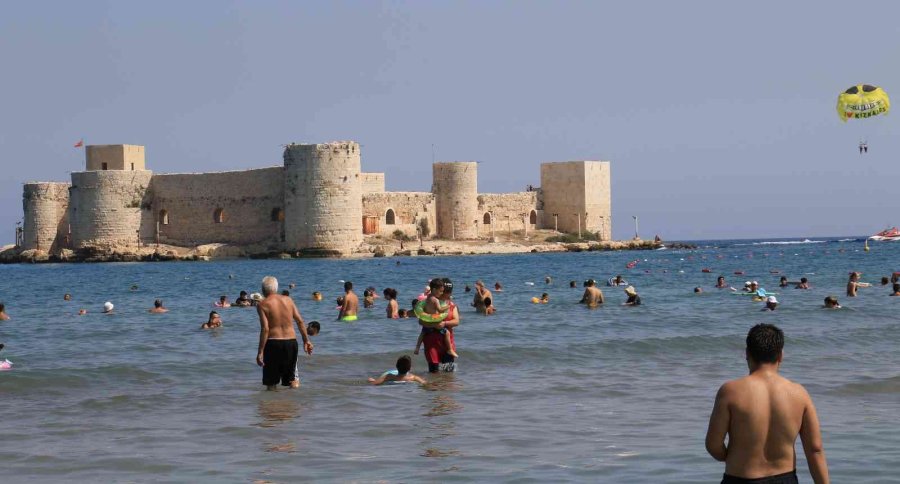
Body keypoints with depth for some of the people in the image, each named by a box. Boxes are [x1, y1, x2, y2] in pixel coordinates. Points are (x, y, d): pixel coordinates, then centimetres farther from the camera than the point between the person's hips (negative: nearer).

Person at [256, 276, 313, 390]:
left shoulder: (262, 305, -5)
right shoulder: (288, 300, 8)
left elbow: (265, 329, -13)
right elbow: (300, 321, 6)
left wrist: (260, 351, -12)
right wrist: (306, 340, 14)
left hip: (273, 342, -4)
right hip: (291, 341, 4)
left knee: (271, 383, 6)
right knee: (292, 379, 12)